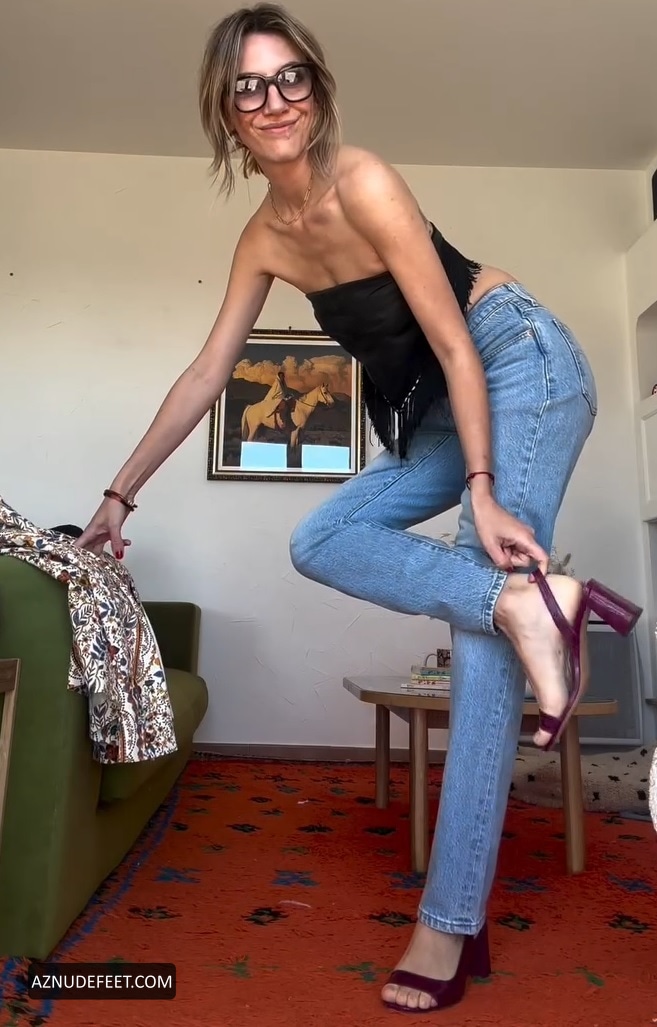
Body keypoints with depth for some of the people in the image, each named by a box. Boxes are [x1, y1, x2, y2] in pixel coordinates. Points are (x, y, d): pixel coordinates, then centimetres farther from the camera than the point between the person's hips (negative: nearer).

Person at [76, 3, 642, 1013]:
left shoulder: (361, 183, -17)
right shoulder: (264, 238, 5)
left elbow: (455, 345, -19)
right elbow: (205, 376, 7)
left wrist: (483, 493, -22)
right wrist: (122, 492, 8)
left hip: (521, 362, -7)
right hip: (445, 399, 7)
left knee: (482, 643, -16)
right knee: (321, 541, -7)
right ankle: (526, 599, -18)